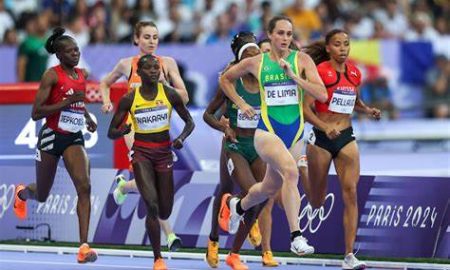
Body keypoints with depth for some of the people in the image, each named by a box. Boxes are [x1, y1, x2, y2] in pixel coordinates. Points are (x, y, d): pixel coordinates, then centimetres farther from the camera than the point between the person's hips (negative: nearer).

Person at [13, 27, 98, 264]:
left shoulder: (82, 75, 6)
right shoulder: (52, 75, -13)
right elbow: (36, 113, -19)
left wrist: (87, 117, 14)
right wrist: (68, 101, -25)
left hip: (74, 138, 4)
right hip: (52, 137, -4)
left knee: (84, 187, -18)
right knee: (41, 195, 14)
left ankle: (84, 246, -20)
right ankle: (22, 193, 54)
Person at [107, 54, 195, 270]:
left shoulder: (169, 94, -6)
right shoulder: (129, 99, -8)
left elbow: (189, 122, 4)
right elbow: (111, 133, -3)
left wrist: (181, 138, -17)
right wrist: (122, 131, -27)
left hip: (164, 153, 2)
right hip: (141, 153, -2)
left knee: (164, 212, 7)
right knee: (151, 205, -20)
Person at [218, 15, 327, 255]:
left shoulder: (301, 60, -1)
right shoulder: (255, 63, 1)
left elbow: (322, 95, -11)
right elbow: (225, 79, 19)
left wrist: (293, 76, -17)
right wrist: (241, 104, 8)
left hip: (295, 132, 3)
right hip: (267, 130, -3)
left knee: (269, 190, 17)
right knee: (290, 171, -31)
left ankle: (236, 206, 52)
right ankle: (296, 237, -33)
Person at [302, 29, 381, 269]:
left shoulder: (354, 73, 7)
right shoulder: (320, 71, -10)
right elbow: (305, 109, -14)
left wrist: (368, 111, 4)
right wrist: (325, 127, -29)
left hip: (346, 137, 4)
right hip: (321, 138, -4)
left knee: (351, 193, -12)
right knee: (316, 202, 7)